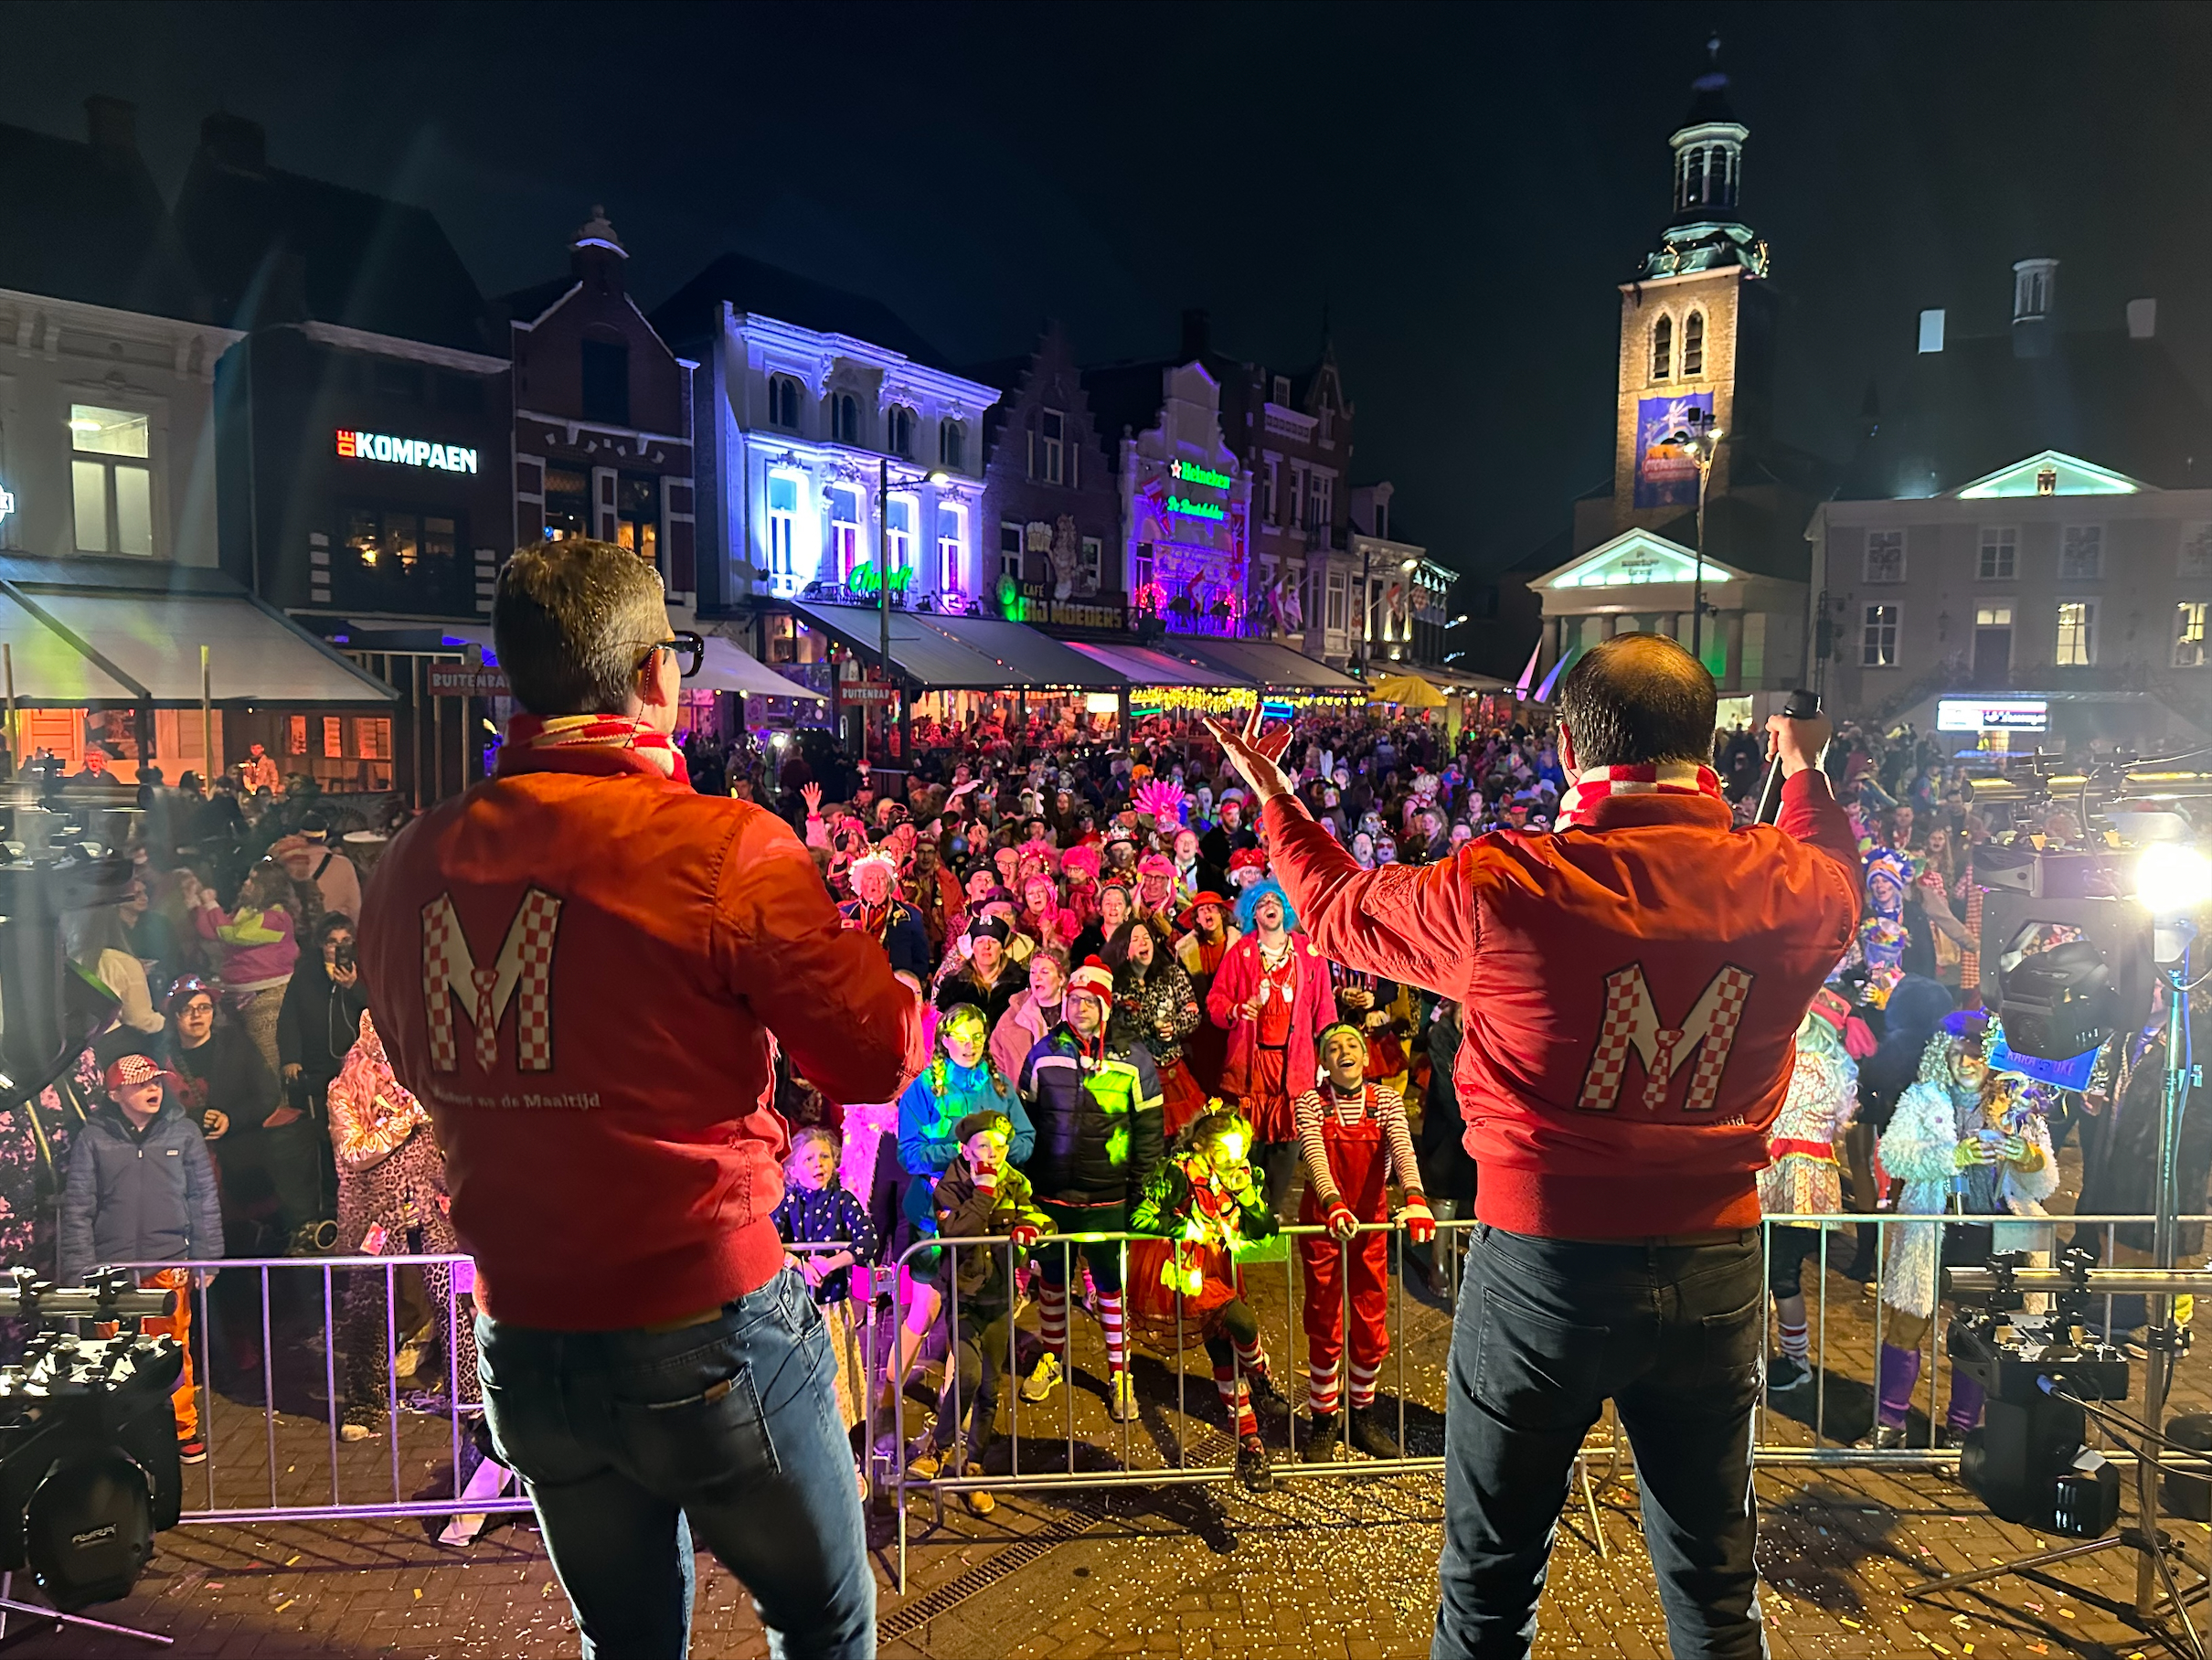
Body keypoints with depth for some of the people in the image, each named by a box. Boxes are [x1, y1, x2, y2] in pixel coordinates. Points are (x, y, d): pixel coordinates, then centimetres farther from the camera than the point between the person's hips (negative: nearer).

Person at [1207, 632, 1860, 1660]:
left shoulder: (1501, 887, -19)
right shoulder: (1793, 884, -8)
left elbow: (1340, 907, 0)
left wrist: (1276, 801, 18)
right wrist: (1806, 769, 37)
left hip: (1542, 1264, -3)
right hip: (1715, 1269, 4)